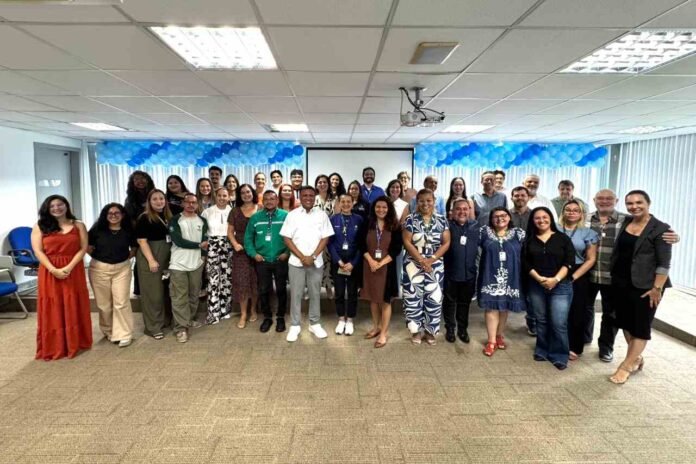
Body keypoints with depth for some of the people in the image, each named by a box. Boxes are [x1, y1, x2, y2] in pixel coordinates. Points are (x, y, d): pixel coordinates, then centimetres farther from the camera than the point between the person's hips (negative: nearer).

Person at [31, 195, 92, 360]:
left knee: (74, 308, 6)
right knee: (52, 310, 4)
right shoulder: (40, 227, 4)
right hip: (49, 272, 0)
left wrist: (69, 267, -15)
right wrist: (54, 269, -17)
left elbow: (83, 248, -2)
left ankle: (75, 343, 18)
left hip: (74, 271, 0)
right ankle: (53, 347, 13)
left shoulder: (78, 225, 5)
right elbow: (38, 251, -4)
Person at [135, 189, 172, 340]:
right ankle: (153, 327, 7)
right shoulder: (144, 218, -8)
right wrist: (151, 260, -20)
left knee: (165, 291, 14)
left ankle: (165, 320, 28)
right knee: (152, 292, -1)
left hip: (166, 259, 6)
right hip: (149, 259, -6)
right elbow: (141, 240, -14)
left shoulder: (168, 217, 10)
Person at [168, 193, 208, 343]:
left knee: (194, 295, 13)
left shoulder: (202, 221, 12)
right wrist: (199, 245, -6)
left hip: (196, 263, 4)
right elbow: (178, 241, -12)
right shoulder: (175, 220, -2)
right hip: (178, 264, -4)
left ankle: (190, 319, 29)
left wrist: (202, 255, -10)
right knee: (180, 297, -4)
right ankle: (181, 328, -1)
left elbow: (205, 241, 5)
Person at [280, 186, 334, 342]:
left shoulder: (322, 215, 2)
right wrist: (301, 257, -11)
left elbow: (325, 238, 0)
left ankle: (315, 324, 23)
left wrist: (313, 257, -11)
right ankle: (295, 325, 17)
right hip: (296, 262, -1)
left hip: (316, 262, 1)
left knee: (315, 293, 9)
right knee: (295, 294, 5)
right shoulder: (292, 215, 0)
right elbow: (287, 238, -3)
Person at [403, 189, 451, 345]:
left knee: (434, 298, 4)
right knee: (413, 298, 2)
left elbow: (446, 242, 0)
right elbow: (407, 242, -7)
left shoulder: (441, 220, 3)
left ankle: (430, 330, 19)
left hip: (435, 266, 1)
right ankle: (416, 330, 17)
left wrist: (432, 259, -13)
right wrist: (421, 260, -15)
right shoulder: (411, 219, -2)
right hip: (414, 265, -1)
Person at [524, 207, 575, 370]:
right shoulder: (529, 240, 7)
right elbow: (526, 263, 1)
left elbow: (569, 262, -5)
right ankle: (542, 351, 24)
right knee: (541, 321, 10)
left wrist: (556, 279, -15)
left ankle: (559, 356, 7)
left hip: (561, 286, -2)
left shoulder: (563, 238, 2)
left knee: (559, 323, -7)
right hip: (536, 286, 3)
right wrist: (539, 278, -13)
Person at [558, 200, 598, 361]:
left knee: (576, 313, 6)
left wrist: (573, 277, -9)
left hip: (577, 277, 0)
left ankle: (574, 347, 20)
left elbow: (591, 259, 1)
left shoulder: (588, 233, 5)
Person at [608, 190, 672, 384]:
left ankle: (626, 366, 10)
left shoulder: (660, 229, -11)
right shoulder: (625, 222, 7)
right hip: (621, 283, 7)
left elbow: (664, 263, -13)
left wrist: (657, 288, -17)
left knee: (641, 326, 4)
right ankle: (637, 358, 33)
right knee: (626, 322, 15)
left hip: (645, 286, -6)